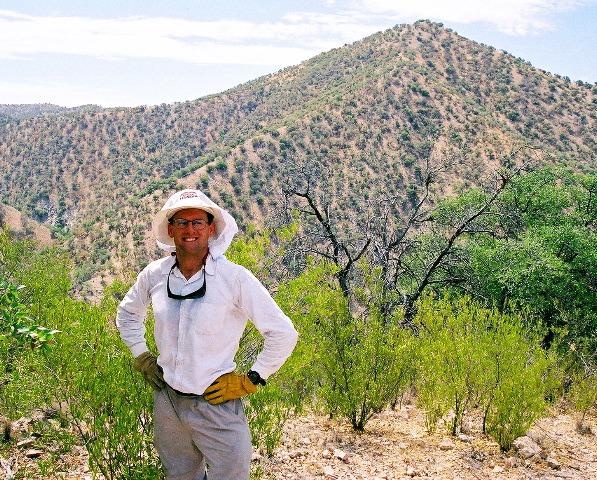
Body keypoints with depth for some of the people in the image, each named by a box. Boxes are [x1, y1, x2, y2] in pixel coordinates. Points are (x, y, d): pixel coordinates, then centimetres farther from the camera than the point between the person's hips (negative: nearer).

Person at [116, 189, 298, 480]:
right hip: (167, 400, 4)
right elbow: (127, 314, 19)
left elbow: (283, 334, -11)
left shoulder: (234, 278, -16)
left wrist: (250, 380, -10)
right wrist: (141, 357, 10)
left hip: (217, 404, -4)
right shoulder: (154, 275, -3)